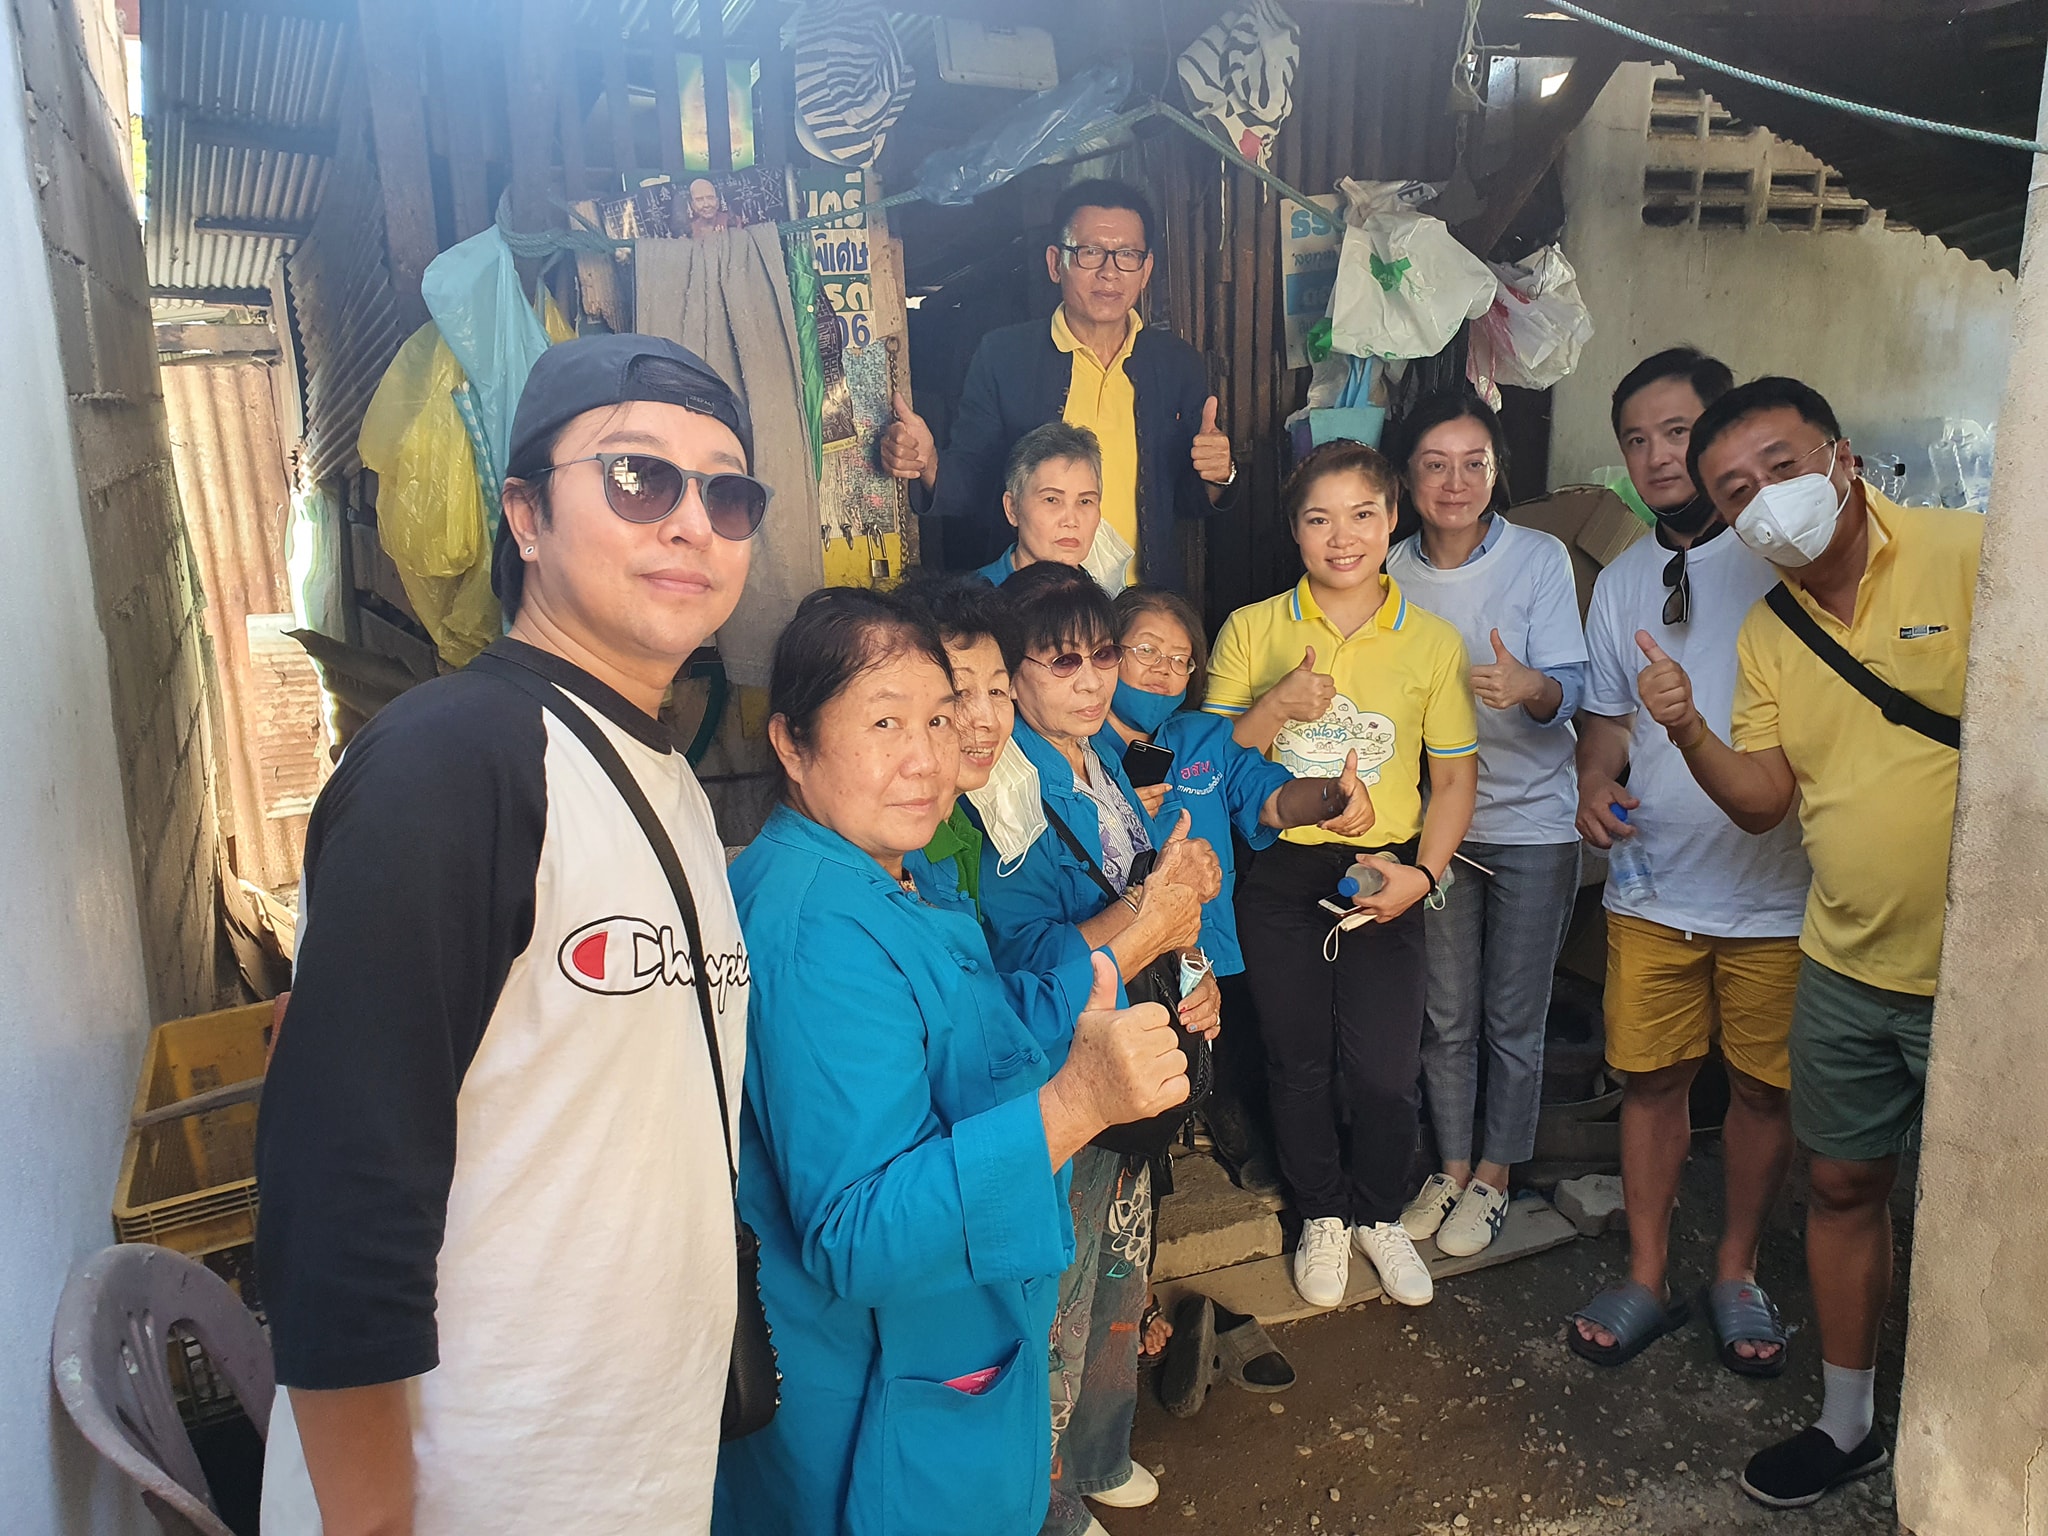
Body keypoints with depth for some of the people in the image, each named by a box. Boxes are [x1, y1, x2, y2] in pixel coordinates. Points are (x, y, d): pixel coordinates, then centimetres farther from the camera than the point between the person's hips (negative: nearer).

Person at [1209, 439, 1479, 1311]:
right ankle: (1322, 1215, 36)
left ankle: (1379, 1214, 29)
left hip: (1383, 877, 0)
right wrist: (1274, 706, -19)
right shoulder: (1251, 630, -1)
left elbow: (1455, 778, 4)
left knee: (1386, 1073, -1)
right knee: (1298, 1062, 11)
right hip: (1279, 873, 0)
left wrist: (1423, 872, -10)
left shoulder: (1431, 642, 1)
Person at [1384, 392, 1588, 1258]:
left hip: (1532, 822, -2)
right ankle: (1451, 1168, 30)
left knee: (1513, 1016, 7)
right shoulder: (1392, 574, -1)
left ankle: (1493, 1178, 26)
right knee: (1445, 1012, 12)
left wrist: (1530, 688, -37)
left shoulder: (1541, 560, -9)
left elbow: (1570, 689, -14)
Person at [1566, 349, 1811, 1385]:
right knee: (1653, 1076, 9)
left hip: (1776, 886, -3)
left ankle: (1736, 1272, 30)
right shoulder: (1622, 580, 11)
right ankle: (1647, 1278, 25)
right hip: (1654, 883, 3)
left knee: (1763, 1086, 9)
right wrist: (1595, 782, -1)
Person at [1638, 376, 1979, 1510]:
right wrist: (1687, 730, -11)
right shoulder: (1766, 632, 5)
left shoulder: (1973, 555, -12)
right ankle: (1847, 1423, 37)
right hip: (1847, 969, 5)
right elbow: (1764, 800, 4)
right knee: (1844, 1188, 17)